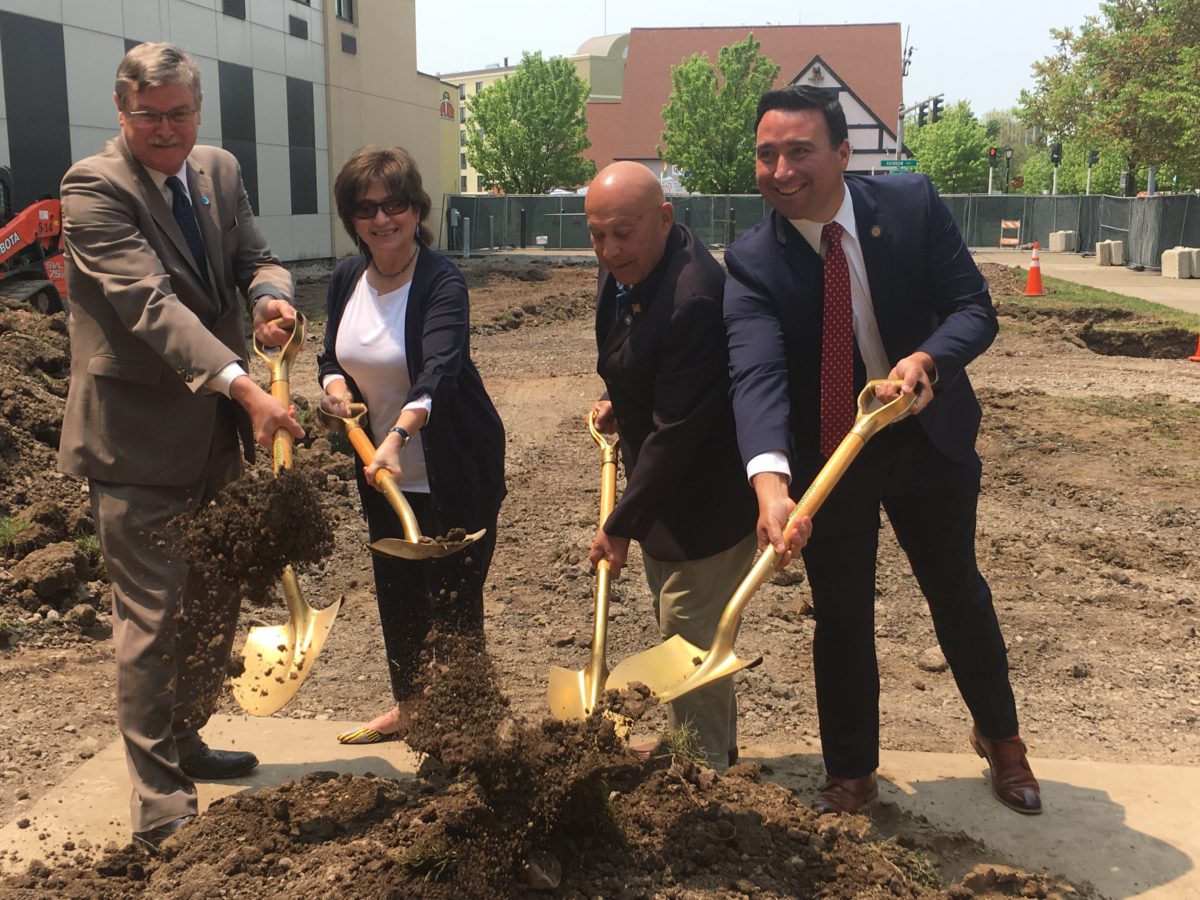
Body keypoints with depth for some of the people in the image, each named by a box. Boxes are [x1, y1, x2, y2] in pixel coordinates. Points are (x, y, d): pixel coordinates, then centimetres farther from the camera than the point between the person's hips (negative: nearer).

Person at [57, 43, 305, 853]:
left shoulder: (219, 172, 8)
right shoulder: (94, 187, -15)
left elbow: (253, 256, 7)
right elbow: (151, 302, -27)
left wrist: (271, 294, -19)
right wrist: (244, 386, -38)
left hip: (214, 434, 8)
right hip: (138, 442, -7)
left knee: (217, 604, 19)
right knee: (153, 621, -2)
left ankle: (182, 743, 40)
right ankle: (161, 807, 10)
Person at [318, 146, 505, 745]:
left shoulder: (441, 281, -20)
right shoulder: (346, 279, 0)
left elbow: (439, 369, -35)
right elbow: (333, 353, 13)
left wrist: (398, 435, -51)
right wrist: (334, 383, -11)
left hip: (454, 472, -7)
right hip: (381, 469, 7)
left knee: (453, 598, 2)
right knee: (395, 590, 19)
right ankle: (406, 705, 38)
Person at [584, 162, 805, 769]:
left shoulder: (695, 299, -31)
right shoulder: (623, 269, 1)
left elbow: (677, 431, -28)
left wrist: (621, 525, -21)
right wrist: (616, 402, 3)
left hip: (706, 502, -10)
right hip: (662, 493, 10)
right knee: (677, 633, 24)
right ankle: (689, 743, 44)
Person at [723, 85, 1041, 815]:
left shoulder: (913, 205, -14)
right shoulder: (752, 262, -19)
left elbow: (975, 308, -14)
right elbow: (756, 376, -33)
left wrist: (927, 359, -37)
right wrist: (770, 480, -50)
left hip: (929, 437, 1)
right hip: (824, 454, -1)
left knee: (958, 592, 18)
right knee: (841, 617, 9)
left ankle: (1001, 737, 43)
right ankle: (851, 772, 30)